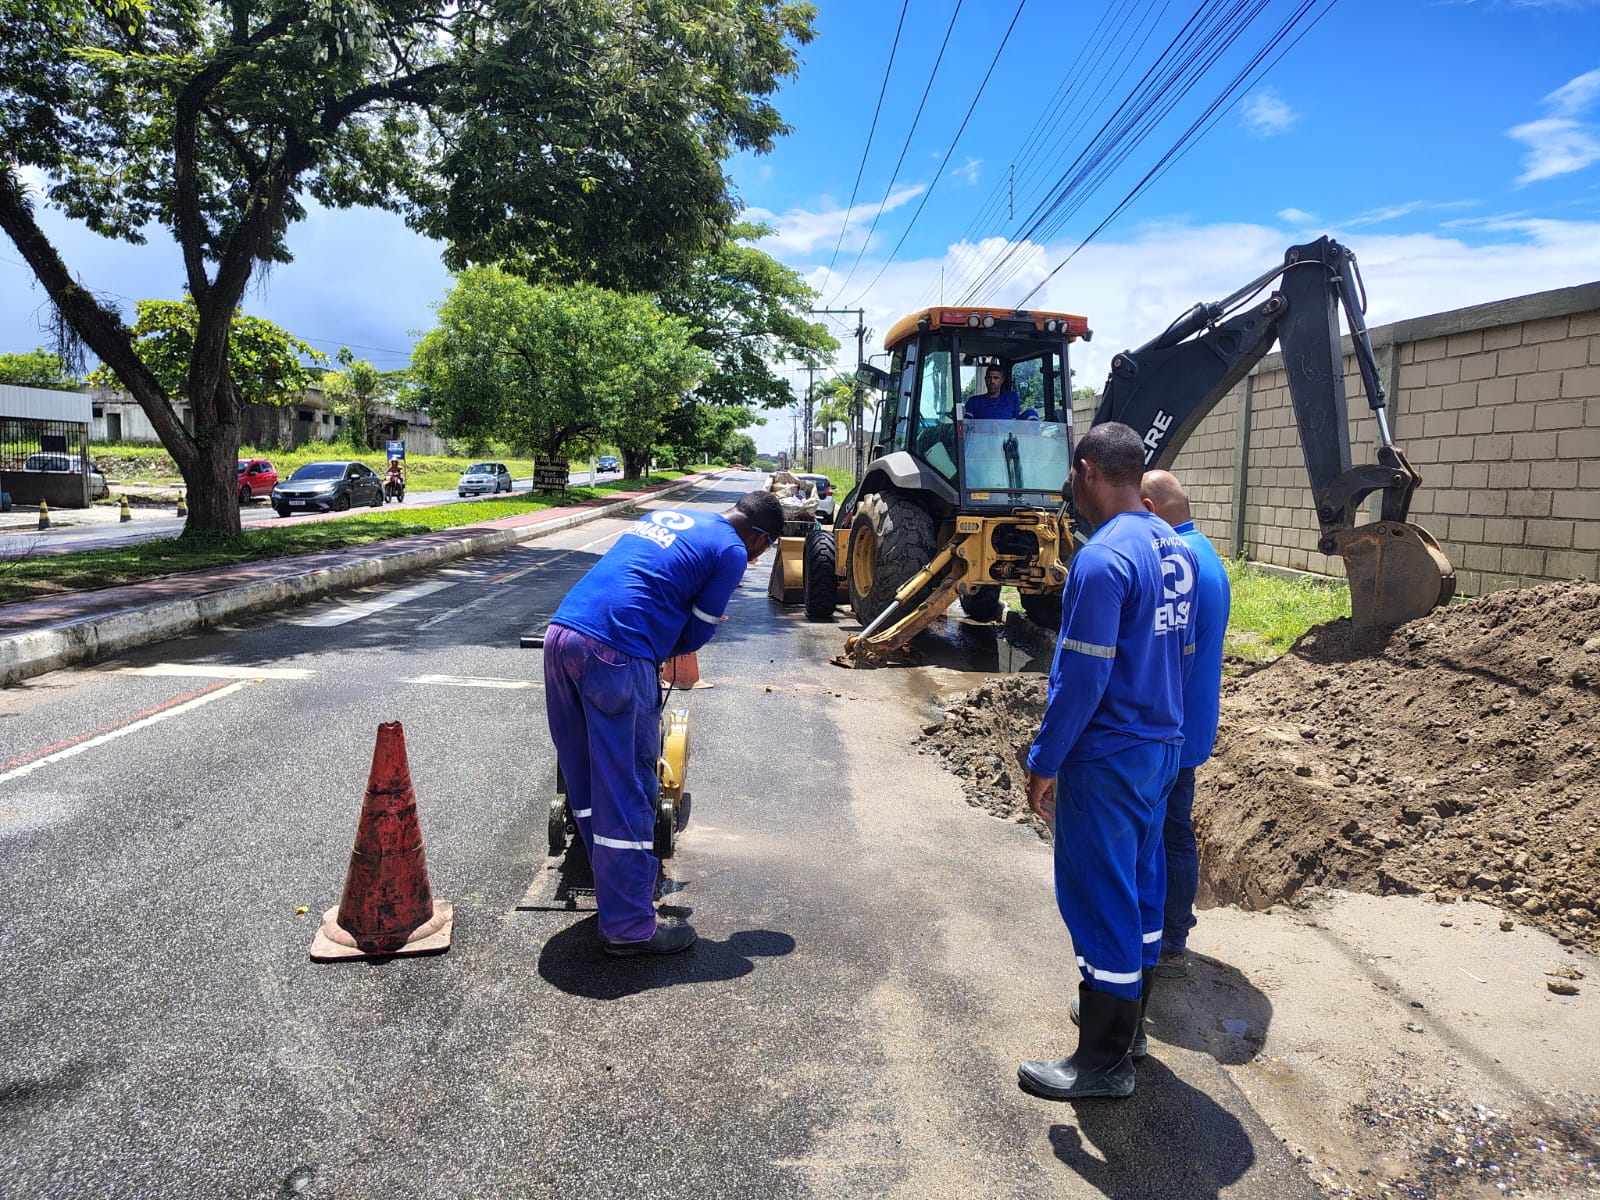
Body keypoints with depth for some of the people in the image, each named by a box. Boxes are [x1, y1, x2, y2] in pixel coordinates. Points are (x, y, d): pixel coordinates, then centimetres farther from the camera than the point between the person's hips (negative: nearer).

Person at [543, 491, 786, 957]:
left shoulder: (663, 515, 25)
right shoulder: (732, 551, 3)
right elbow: (694, 637, 6)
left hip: (560, 632, 8)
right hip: (614, 656, -8)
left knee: (584, 780, 17)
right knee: (625, 791, 2)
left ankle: (615, 884, 34)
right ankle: (629, 926, 12)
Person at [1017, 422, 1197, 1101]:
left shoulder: (1102, 559, -22)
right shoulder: (1175, 549, 6)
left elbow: (1081, 678, -23)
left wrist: (1043, 763, -14)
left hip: (1107, 758, -9)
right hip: (1162, 747, 9)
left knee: (1099, 900, 2)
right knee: (1140, 885, 20)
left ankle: (1103, 1062, 15)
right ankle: (1126, 1017, 37)